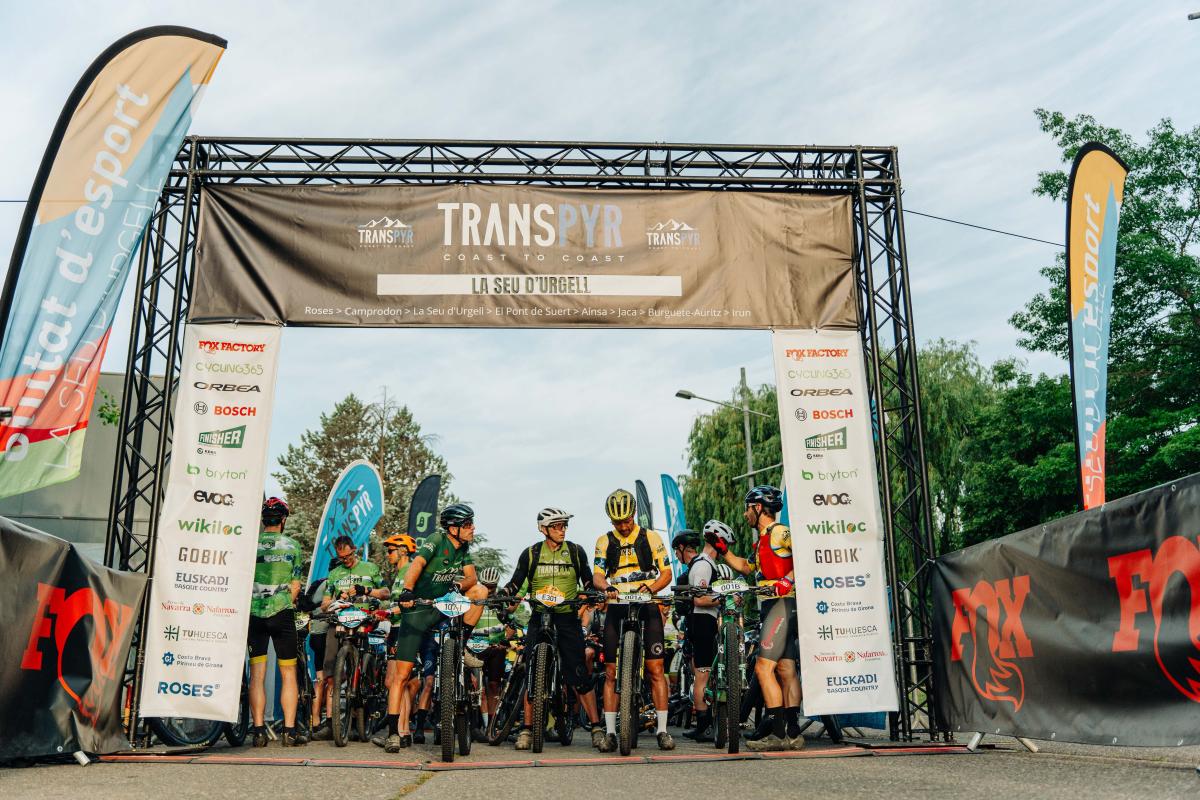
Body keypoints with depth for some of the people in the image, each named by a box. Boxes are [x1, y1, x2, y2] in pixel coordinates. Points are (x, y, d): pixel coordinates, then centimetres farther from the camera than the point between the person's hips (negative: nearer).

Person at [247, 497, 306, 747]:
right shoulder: (292, 545, 2)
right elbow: (295, 586, 2)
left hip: (254, 613, 1)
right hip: (282, 613, -1)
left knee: (257, 674, 5)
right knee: (288, 674, 5)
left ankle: (259, 731, 4)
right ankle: (289, 731, 2)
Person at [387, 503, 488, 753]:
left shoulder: (464, 550, 4)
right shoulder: (436, 541, -14)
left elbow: (471, 577, -8)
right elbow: (417, 564, -30)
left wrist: (458, 584, -31)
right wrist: (407, 590, -47)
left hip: (443, 608, 5)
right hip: (417, 610, -5)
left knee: (481, 590, -16)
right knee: (403, 673, -9)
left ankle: (461, 646, -4)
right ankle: (395, 730, 1)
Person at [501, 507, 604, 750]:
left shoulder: (576, 552, 4)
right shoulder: (530, 554, 4)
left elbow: (589, 582, 7)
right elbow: (515, 583, 4)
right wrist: (500, 595, -14)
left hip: (568, 617, -1)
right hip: (539, 617, 1)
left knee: (579, 674, -5)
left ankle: (596, 727, 1)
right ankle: (527, 729, 7)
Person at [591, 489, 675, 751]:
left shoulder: (651, 538, 4)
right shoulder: (604, 541, 8)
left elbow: (666, 573, 3)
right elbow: (597, 574, -2)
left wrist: (650, 588, -17)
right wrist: (606, 587, -25)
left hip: (646, 606, -1)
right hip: (617, 607, 2)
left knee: (655, 668, -8)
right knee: (611, 672, -1)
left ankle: (662, 730, -2)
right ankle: (610, 732, 4)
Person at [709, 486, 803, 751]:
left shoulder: (779, 532, -9)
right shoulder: (762, 540, 20)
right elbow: (746, 567, 32)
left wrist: (788, 579, -30)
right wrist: (722, 549, 25)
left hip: (783, 603, -10)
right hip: (775, 605, 10)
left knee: (763, 667, -12)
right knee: (785, 670, 9)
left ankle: (778, 732, -10)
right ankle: (792, 733, 12)